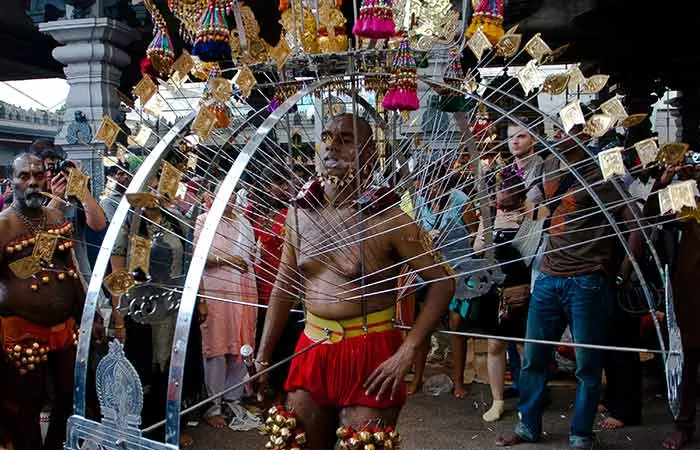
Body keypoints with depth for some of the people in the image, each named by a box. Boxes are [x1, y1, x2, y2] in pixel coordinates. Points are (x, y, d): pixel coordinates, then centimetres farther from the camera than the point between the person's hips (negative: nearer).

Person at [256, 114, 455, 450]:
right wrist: (263, 356, 9)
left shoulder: (388, 218, -12)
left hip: (370, 352, -4)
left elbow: (442, 282, -9)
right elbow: (284, 285, 11)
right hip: (312, 350, 5)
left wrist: (406, 352, -17)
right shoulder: (300, 211, 2)